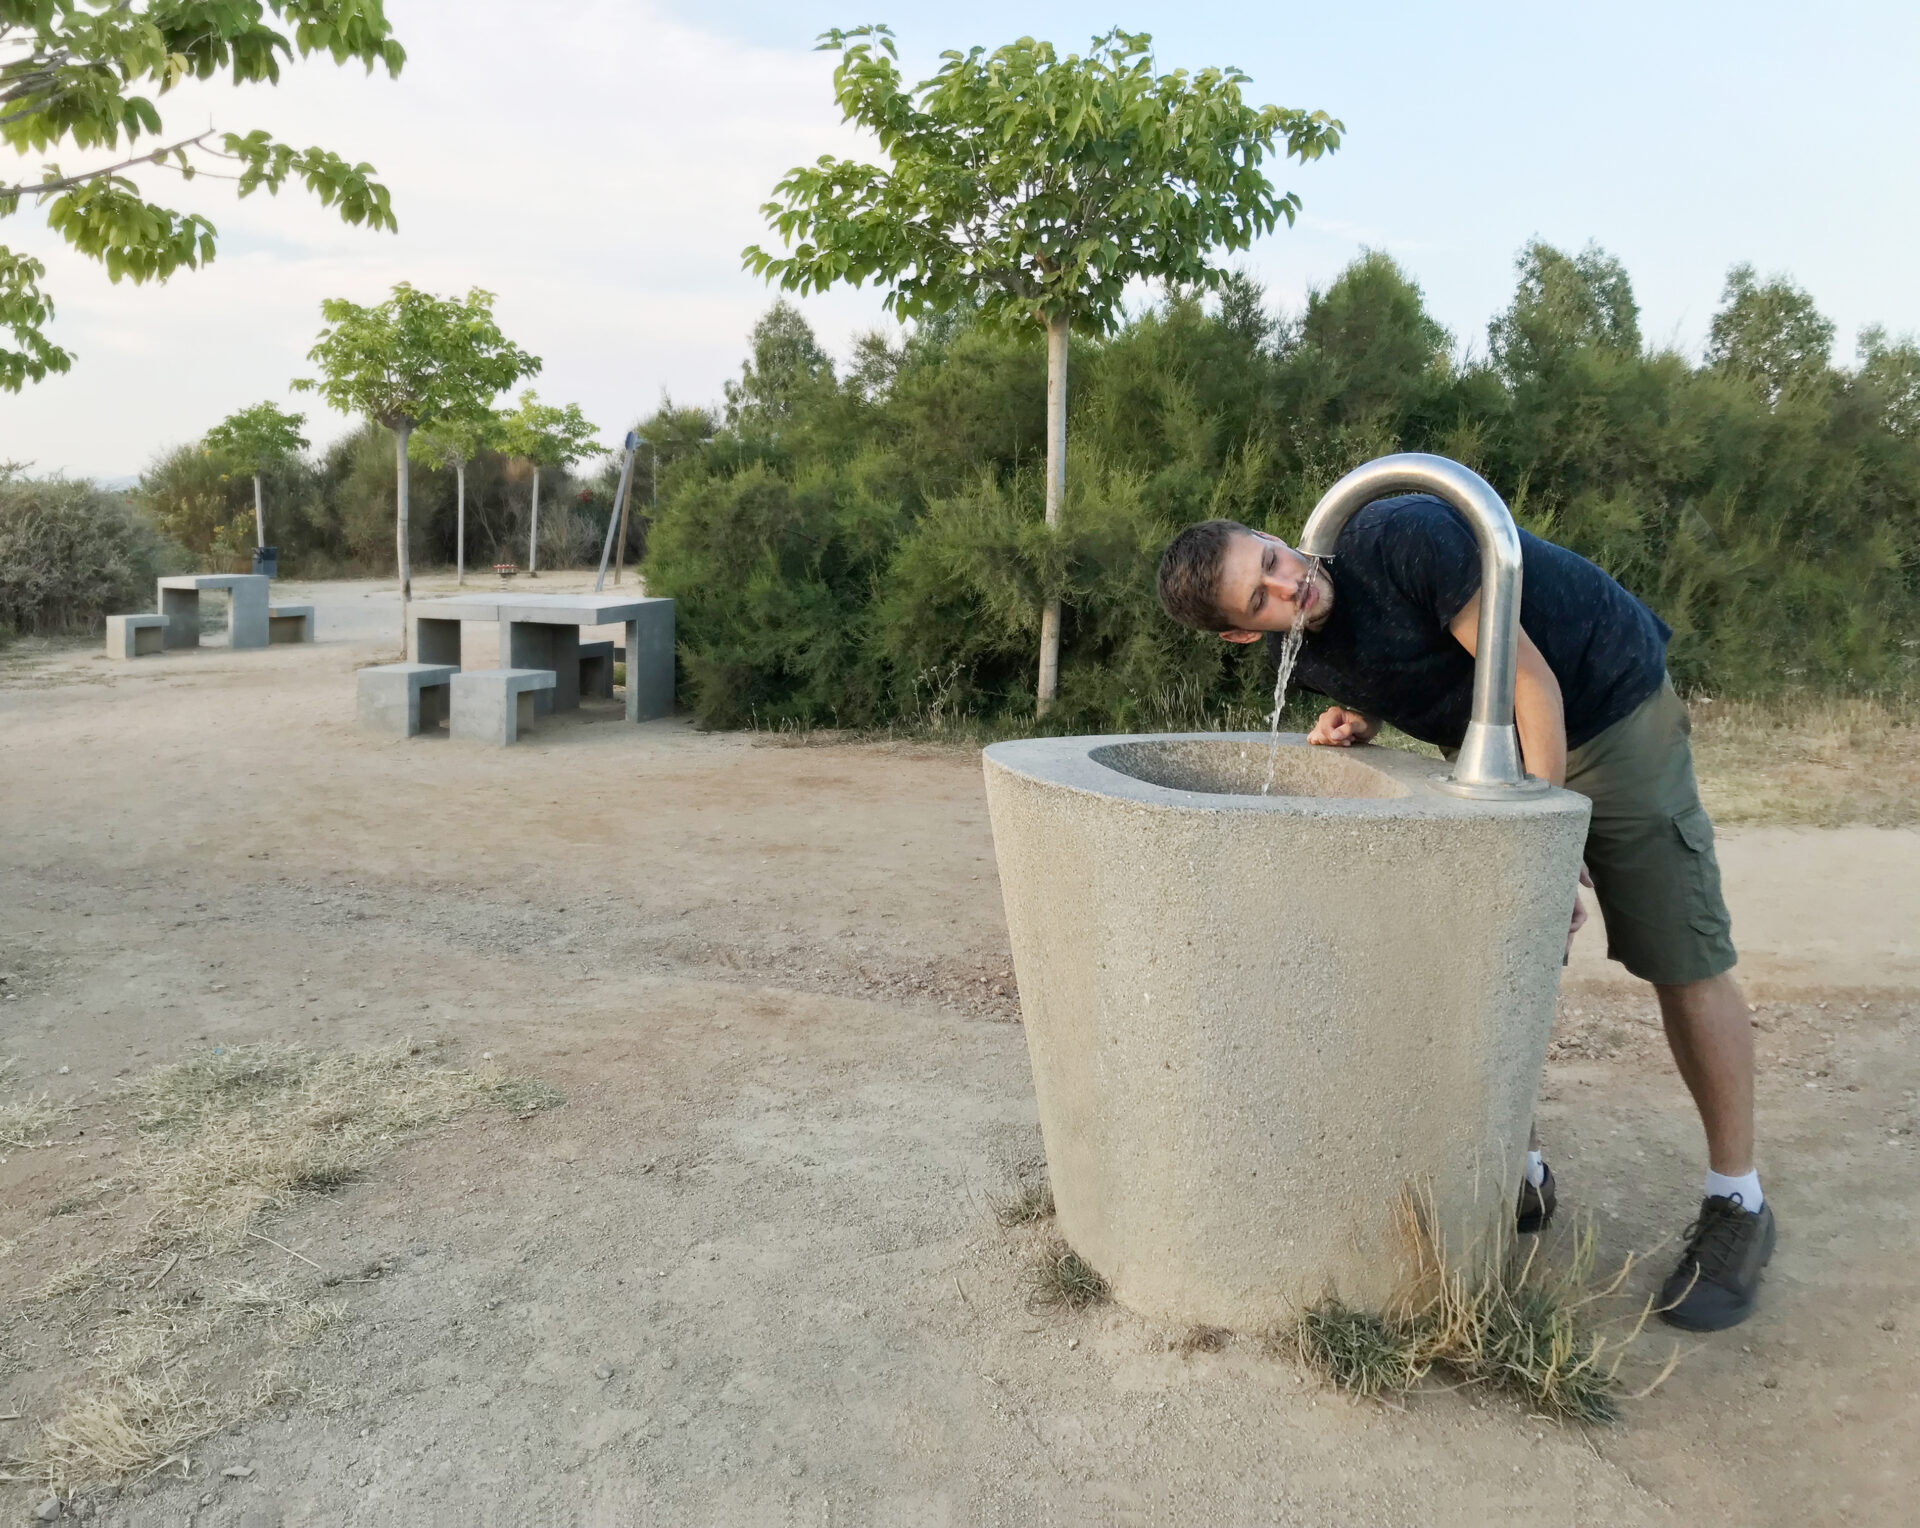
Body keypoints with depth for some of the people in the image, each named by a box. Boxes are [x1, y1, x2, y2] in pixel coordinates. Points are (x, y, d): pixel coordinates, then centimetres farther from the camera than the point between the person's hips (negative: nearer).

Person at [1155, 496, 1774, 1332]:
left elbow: (1532, 680, -27)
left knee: (1684, 962, -3)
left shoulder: (1402, 536, -30)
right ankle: (1521, 1171, 21)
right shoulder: (1299, 655, -10)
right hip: (1490, 755, 6)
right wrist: (1351, 723, -10)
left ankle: (1737, 1207, 11)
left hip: (1610, 710, -6)